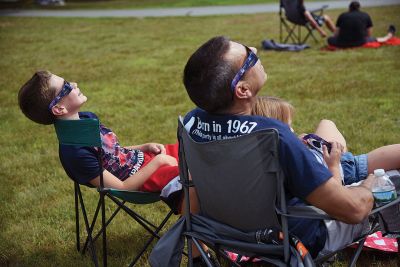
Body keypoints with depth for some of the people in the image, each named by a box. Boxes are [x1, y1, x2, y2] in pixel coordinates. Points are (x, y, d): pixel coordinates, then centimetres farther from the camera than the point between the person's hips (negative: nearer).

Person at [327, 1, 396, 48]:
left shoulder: (342, 16, 7)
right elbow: (369, 35, 13)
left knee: (330, 39, 27)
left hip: (343, 43, -1)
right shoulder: (366, 16, 9)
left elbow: (336, 34, 10)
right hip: (359, 42, 1)